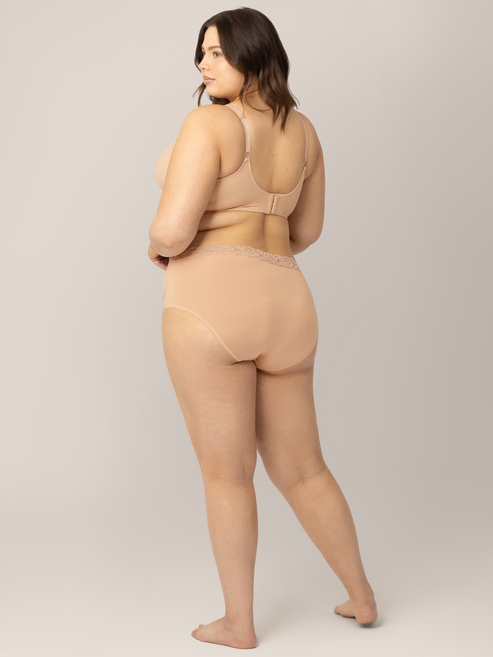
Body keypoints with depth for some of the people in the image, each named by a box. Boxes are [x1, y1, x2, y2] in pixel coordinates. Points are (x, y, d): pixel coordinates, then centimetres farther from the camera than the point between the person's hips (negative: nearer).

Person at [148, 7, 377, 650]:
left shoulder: (209, 124, -9)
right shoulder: (303, 130, 14)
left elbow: (173, 230, -17)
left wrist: (157, 246, 6)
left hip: (212, 305, -7)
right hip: (285, 309, 7)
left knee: (226, 474, 7)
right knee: (302, 469, 20)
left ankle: (239, 623, 21)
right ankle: (361, 596, 31)